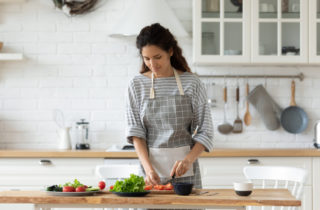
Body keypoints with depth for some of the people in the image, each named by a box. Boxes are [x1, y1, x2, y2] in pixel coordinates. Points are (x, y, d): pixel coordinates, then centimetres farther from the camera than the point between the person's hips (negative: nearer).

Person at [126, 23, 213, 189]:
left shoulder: (191, 83, -3)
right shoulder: (137, 85, 1)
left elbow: (205, 133, -3)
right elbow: (135, 132, -2)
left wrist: (188, 160, -19)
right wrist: (148, 167, -16)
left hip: (185, 170, -1)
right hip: (151, 170, 1)